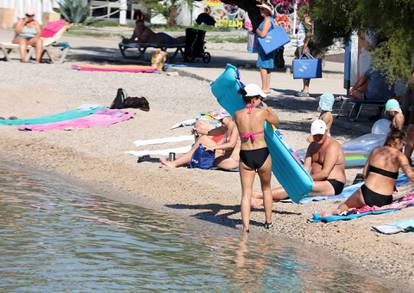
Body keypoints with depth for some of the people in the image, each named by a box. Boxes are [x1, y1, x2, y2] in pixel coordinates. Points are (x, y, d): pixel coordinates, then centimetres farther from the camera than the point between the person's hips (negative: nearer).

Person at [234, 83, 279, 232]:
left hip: (245, 156, 1)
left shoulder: (237, 115, -3)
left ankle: (245, 226, -8)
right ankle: (268, 221, 31)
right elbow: (276, 121, 11)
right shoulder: (262, 112, -9)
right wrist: (266, 108, 23)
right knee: (266, 188, 23)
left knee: (246, 193, 4)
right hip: (262, 154, -1)